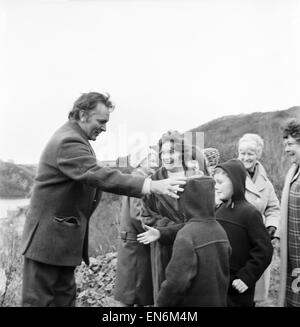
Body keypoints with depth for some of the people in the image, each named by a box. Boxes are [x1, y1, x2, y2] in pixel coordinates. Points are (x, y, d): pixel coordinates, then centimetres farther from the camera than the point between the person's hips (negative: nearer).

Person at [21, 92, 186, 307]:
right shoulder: (68, 142, -22)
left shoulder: (72, 138, 12)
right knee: (40, 300, 3)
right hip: (49, 238, -10)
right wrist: (152, 185, -38)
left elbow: (91, 176, 13)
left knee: (65, 298, 16)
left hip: (63, 238, 10)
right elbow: (99, 176, -34)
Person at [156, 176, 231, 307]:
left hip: (192, 302, -7)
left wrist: (162, 301, -11)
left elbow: (177, 281, -27)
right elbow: (223, 271, 8)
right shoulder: (220, 230, -1)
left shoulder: (186, 235, -24)